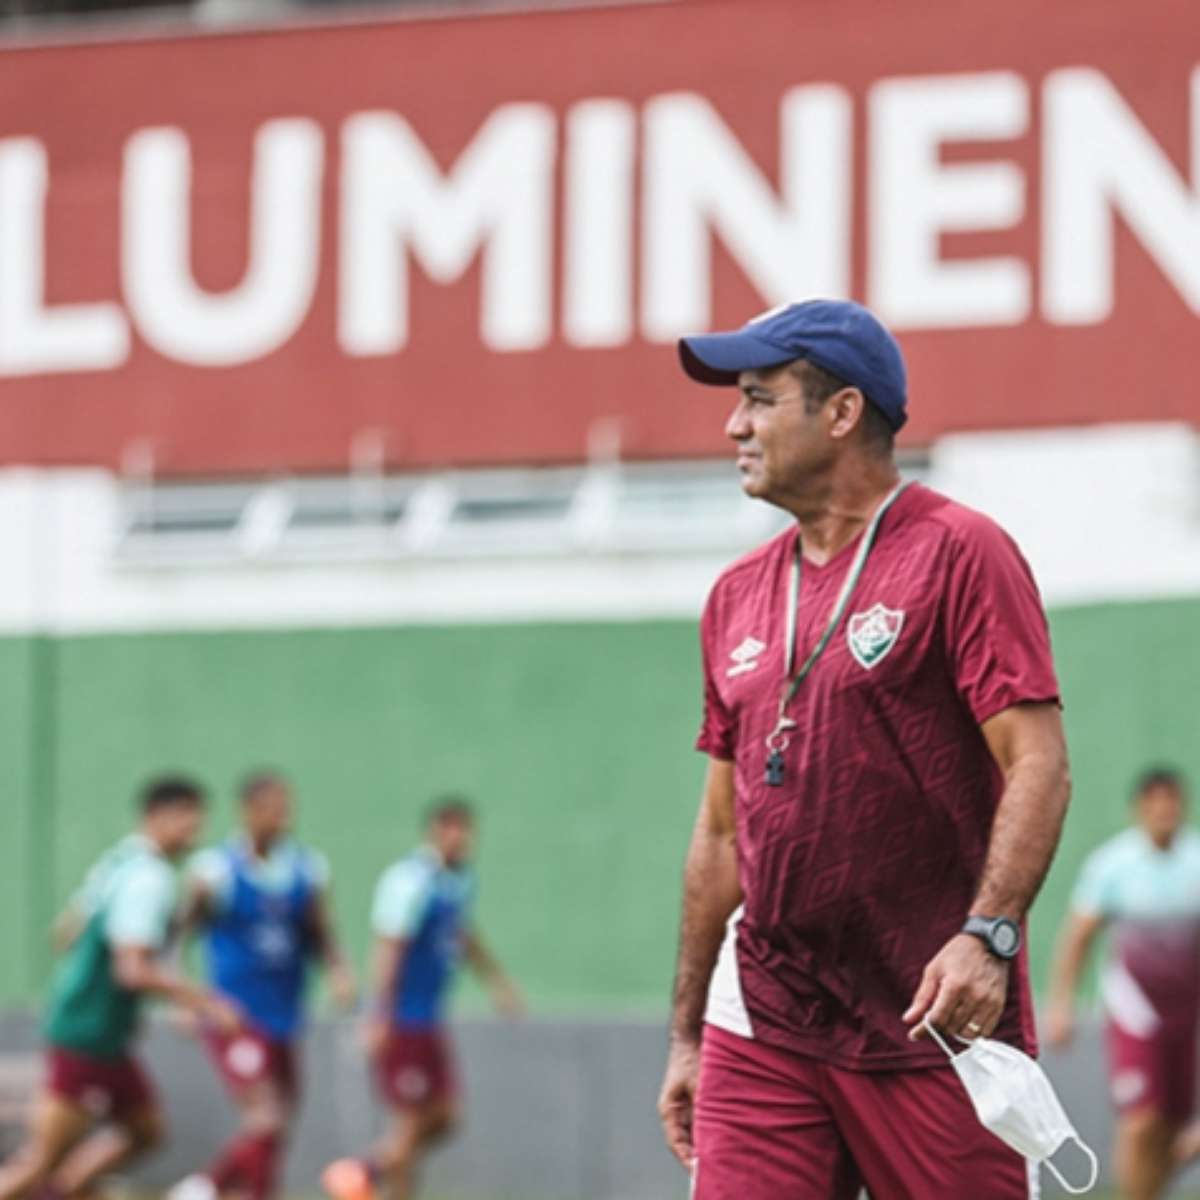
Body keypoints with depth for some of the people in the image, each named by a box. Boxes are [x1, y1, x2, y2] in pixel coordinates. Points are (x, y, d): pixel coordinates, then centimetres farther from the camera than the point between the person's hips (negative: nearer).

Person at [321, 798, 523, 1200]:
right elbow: (388, 948, -21)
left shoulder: (461, 880, 10)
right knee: (412, 1122, -4)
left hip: (431, 1022, 9)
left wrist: (498, 981, 27)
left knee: (445, 1118, 10)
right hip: (402, 1022, -9)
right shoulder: (412, 881, -18)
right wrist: (379, 1019, -24)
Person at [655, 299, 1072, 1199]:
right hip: (760, 1035, 6)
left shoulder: (960, 552, -3)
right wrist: (688, 1035, 19)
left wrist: (987, 933, -25)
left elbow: (1039, 766, -11)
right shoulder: (740, 595, 16)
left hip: (934, 1029, -5)